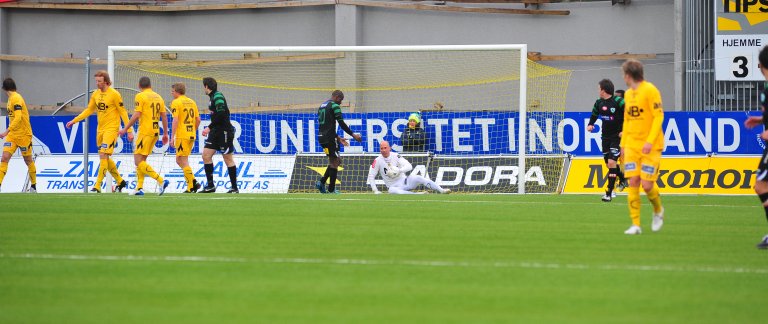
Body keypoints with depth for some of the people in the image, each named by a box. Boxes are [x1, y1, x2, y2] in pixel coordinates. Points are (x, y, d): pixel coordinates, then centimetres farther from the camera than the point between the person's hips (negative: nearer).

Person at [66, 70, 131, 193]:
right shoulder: (96, 94, 9)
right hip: (100, 129, 7)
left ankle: (97, 186, -17)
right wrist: (74, 121, 13)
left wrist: (129, 130, -11)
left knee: (104, 156, -15)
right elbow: (89, 110, 18)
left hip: (111, 129, -7)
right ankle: (120, 182, 24)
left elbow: (122, 112, -7)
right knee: (105, 158, 10)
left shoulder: (114, 94, -10)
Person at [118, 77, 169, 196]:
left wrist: (125, 129, -6)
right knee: (141, 160, 15)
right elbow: (164, 117, 13)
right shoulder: (158, 97, 13)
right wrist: (165, 134, 19)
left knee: (138, 161, -7)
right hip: (155, 132, 7)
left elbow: (136, 115, -14)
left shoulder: (140, 96, -6)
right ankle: (139, 188, 9)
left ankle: (161, 181, -20)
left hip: (145, 132, -7)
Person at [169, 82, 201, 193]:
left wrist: (172, 137, -15)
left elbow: (175, 120, -15)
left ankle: (191, 186, -6)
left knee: (183, 161, -2)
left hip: (182, 135, -7)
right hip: (191, 135, 7)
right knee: (179, 160, 15)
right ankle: (193, 181, 4)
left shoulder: (176, 102, -8)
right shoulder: (192, 102, 14)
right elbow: (198, 120, 14)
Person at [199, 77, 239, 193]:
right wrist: (211, 129, 17)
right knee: (206, 154, 2)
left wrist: (209, 128, -20)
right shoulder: (213, 97, 14)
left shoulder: (218, 96, -15)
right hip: (216, 131, 9)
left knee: (228, 159, -2)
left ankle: (234, 188, 5)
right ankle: (210, 185, 5)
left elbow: (221, 114, -23)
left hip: (224, 131, -9)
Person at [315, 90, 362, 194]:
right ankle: (331, 189, -1)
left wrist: (338, 138, 24)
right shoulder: (334, 105, -8)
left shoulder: (322, 106, 21)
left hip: (321, 137, 9)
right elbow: (341, 123, -14)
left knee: (337, 160, 18)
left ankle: (321, 182, 11)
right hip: (329, 138, -9)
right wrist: (353, 135, -9)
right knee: (335, 162, -1)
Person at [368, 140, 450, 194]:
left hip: (404, 181, 2)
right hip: (394, 186, -2)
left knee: (418, 178, -24)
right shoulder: (377, 161, -4)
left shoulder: (396, 156, -1)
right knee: (392, 190, -38)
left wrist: (399, 170, -29)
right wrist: (375, 190, -13)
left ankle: (442, 190, -28)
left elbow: (409, 166, -11)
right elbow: (371, 176, -1)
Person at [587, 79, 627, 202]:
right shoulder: (599, 103, 3)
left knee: (611, 162, -15)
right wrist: (590, 124, 2)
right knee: (608, 163, 12)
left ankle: (609, 193, -12)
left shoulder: (618, 102, -16)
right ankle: (623, 179, 41)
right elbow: (594, 114, 21)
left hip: (617, 136, -7)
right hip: (606, 136, 7)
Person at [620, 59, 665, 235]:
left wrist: (650, 141, -21)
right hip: (632, 146, 6)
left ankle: (658, 211, 20)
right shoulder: (628, 94, 14)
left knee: (647, 185, -10)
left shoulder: (650, 90, -9)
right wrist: (623, 144, 15)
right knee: (633, 183, -5)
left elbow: (659, 116, -13)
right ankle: (635, 225, -4)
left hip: (650, 147, -6)